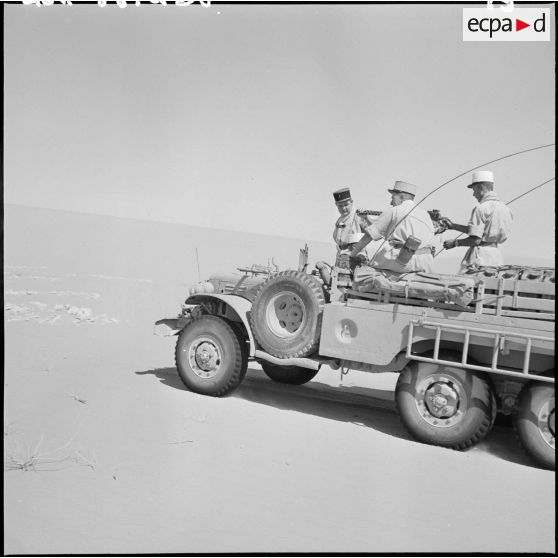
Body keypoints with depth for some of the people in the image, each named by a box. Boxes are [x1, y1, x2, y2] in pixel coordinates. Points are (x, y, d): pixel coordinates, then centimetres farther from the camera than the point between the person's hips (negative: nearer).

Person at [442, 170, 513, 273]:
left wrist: (455, 243, -2)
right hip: (497, 255, 8)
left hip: (480, 256, -8)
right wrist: (453, 226, 23)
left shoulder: (481, 209, -12)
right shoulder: (505, 208, 13)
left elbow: (475, 239, -17)